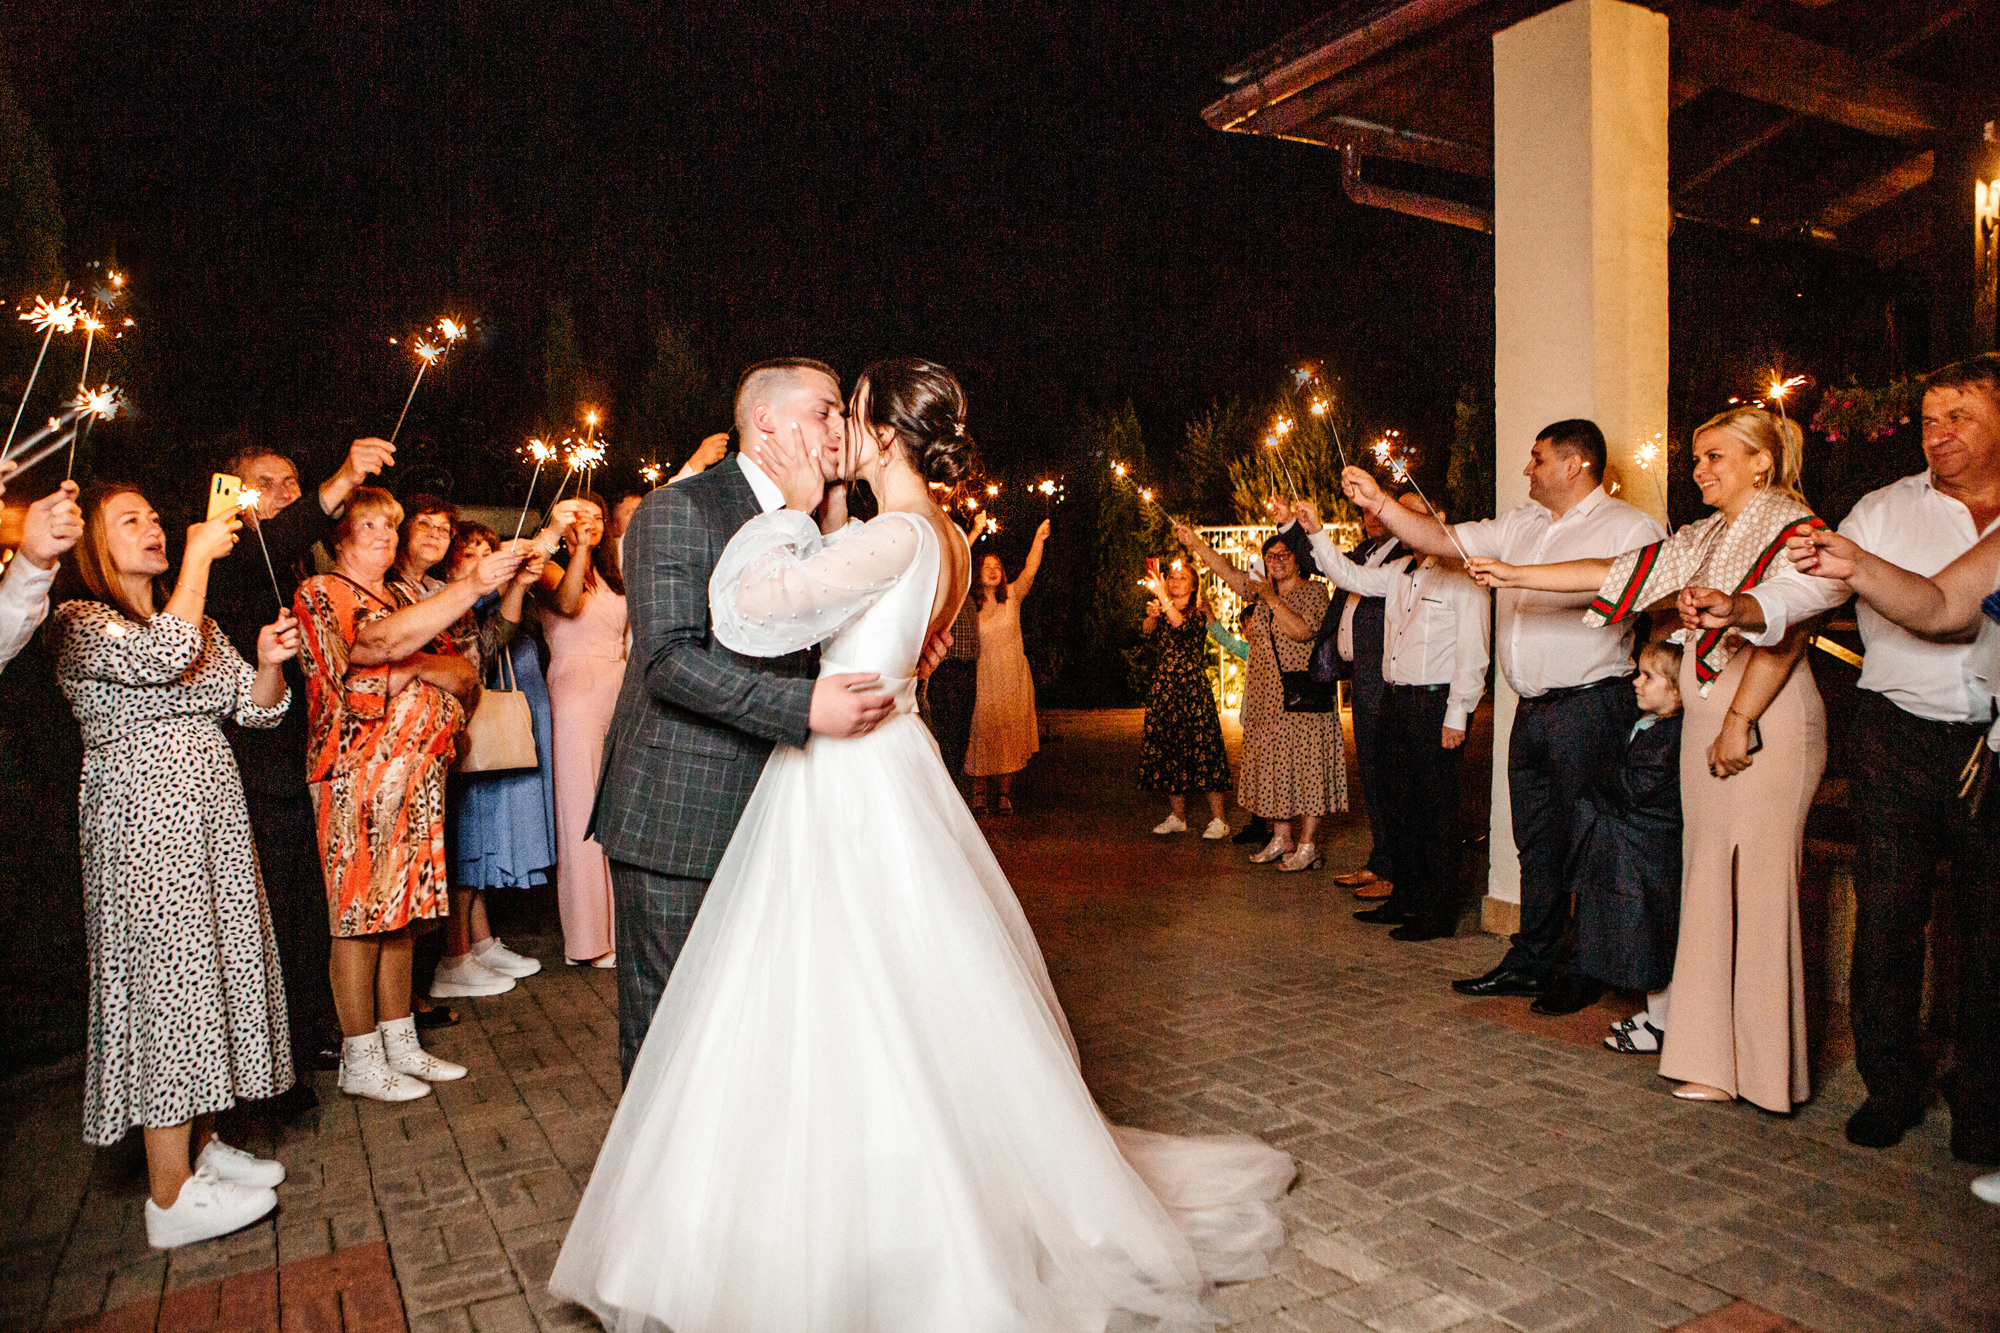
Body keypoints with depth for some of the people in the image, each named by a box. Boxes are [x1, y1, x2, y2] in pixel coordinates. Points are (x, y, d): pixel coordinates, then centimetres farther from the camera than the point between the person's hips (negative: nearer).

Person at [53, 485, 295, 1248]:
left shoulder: (198, 624, 17)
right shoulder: (77, 624, -4)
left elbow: (257, 708, 12)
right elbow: (162, 658, -24)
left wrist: (269, 661, -10)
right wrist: (199, 555, -17)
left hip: (212, 815, 7)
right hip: (141, 822, -7)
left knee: (213, 971, 9)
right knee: (167, 981, -7)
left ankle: (201, 1146, 22)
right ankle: (171, 1197, 0)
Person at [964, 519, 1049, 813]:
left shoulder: (1012, 596, 1)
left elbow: (1030, 570, -10)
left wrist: (1038, 540, -25)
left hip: (1014, 678, 1)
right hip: (984, 678, -1)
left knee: (1009, 735, 3)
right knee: (982, 735, -2)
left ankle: (1004, 794, 11)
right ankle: (979, 794, 7)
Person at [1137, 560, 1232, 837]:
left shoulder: (1199, 611, 1)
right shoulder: (1162, 612, 16)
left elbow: (1182, 625, -20)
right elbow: (1146, 632, -3)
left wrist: (1162, 596, -23)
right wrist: (1152, 616, -22)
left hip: (1192, 687, -5)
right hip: (1163, 686, 5)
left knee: (1201, 747, -9)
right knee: (1167, 749, 4)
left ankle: (1218, 819, -4)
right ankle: (1177, 816, 14)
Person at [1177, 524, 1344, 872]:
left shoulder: (1314, 591, -4)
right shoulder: (1263, 592, 15)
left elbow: (1302, 630, -18)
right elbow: (1230, 574, 8)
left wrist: (1272, 599, -13)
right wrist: (1195, 543, 0)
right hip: (1266, 697, 7)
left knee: (1305, 764, -6)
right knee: (1273, 764, 9)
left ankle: (1308, 845, -2)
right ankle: (1281, 839, 17)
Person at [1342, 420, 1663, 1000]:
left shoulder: (1631, 528, -5)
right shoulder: (1520, 525, 16)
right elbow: (1440, 539, 15)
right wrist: (1378, 502, 2)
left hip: (1590, 707, -7)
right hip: (1532, 711, 7)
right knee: (1535, 841, 13)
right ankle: (1531, 962, 23)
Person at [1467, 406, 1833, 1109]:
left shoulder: (1792, 528, -6)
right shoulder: (1703, 540, 19)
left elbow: (1782, 632, -15)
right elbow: (1620, 572, 16)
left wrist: (1738, 721, -19)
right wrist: (1519, 575, 10)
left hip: (1765, 722, -8)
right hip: (1705, 720, 8)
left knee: (1756, 884, -5)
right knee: (1709, 879, 7)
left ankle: (1755, 1067, 4)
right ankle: (1716, 1053, 15)